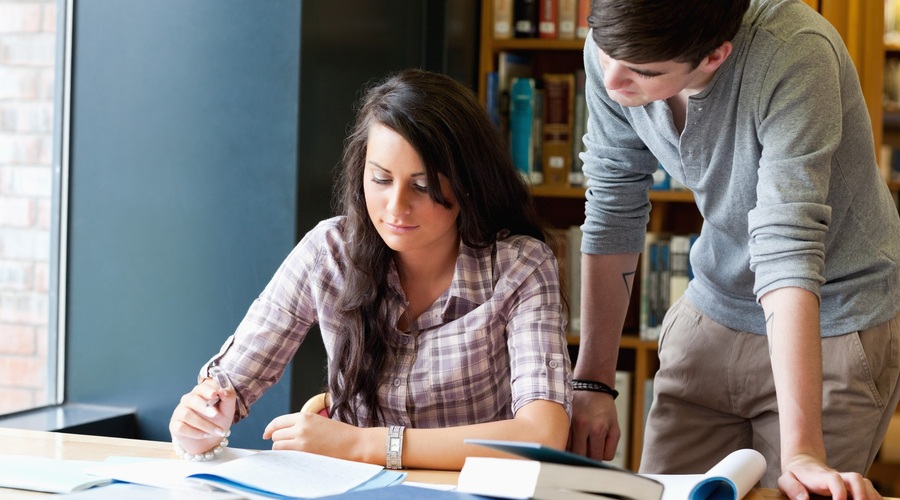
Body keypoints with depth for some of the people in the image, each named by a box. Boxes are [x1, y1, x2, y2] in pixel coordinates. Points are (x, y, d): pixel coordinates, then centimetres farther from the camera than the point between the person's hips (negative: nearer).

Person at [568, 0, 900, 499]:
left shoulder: (794, 54, -31)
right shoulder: (612, 50, -15)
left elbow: (787, 250, -37)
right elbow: (614, 212, -5)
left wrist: (801, 452, -40)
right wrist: (592, 381, -4)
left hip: (835, 323, -4)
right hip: (714, 311, 5)